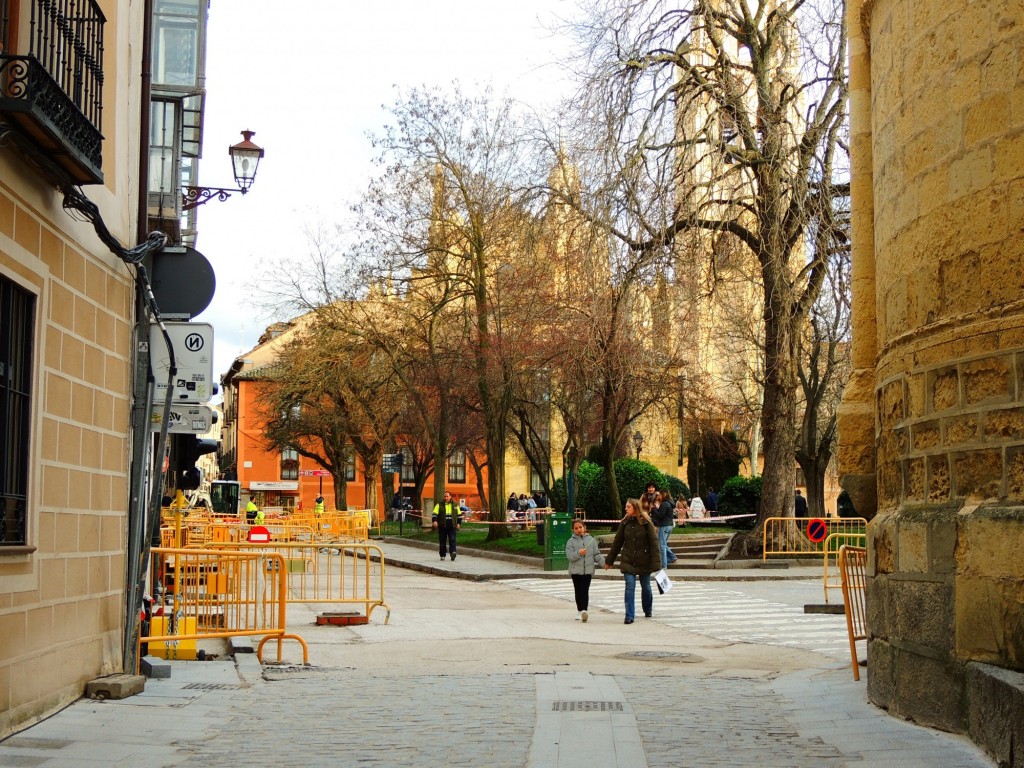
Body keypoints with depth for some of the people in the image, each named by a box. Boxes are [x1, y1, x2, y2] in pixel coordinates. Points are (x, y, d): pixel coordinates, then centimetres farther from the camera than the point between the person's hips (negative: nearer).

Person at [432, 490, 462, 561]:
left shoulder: (455, 505, 11)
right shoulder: (439, 505, 4)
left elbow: (459, 515, 19)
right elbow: (434, 514, -2)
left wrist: (459, 523, 10)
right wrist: (434, 521, -19)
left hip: (452, 527, 0)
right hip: (442, 526, 0)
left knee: (452, 540, -13)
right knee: (442, 541, 5)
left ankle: (453, 552, -26)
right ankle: (442, 555, 15)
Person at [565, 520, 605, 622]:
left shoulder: (591, 540, 8)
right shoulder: (571, 541, 3)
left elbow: (597, 554, 9)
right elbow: (569, 556, -8)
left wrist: (604, 563, -2)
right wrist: (579, 553, -23)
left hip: (588, 570, 0)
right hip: (576, 570, 1)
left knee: (585, 591, -9)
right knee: (578, 591, 6)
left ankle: (584, 610, -18)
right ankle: (580, 611, 15)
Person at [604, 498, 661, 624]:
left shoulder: (646, 523, -8)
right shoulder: (625, 523, 2)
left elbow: (654, 543, -10)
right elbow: (617, 543, 9)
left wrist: (656, 563, -16)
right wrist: (609, 560, 13)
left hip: (644, 562, -2)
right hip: (628, 561, 2)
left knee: (646, 587, 13)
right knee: (629, 587, -7)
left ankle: (648, 611, 35)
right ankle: (629, 616, -6)